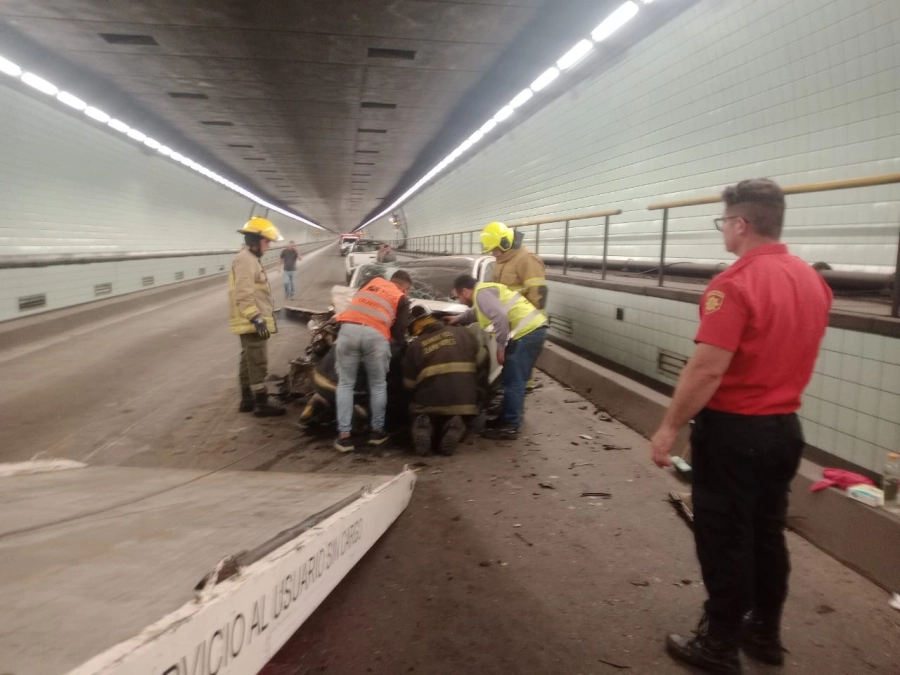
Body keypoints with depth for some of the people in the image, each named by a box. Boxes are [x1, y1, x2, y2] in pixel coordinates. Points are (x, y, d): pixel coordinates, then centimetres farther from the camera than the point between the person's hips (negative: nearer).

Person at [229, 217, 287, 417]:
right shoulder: (245, 259, -16)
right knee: (258, 364, -7)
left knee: (248, 362, 16)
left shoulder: (250, 258, 18)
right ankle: (261, 404, -3)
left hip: (251, 323, 11)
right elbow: (244, 295, -25)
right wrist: (256, 318, -27)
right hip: (252, 323, -11)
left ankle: (247, 400, 24)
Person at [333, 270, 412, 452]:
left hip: (349, 329, 2)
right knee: (378, 385, 18)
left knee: (345, 384, 12)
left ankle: (344, 435, 9)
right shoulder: (402, 299, 21)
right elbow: (399, 331, 14)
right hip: (376, 335, -2)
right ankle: (377, 431, 25)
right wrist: (400, 342, 35)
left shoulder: (373, 281, 29)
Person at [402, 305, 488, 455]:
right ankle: (455, 426, -6)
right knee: (459, 425, 31)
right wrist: (477, 394, 20)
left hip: (430, 403, -1)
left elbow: (409, 384, 9)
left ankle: (425, 427, -7)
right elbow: (482, 361, 11)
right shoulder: (463, 333, 8)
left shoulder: (415, 346, 5)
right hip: (464, 401, 1)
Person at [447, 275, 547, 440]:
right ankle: (511, 418, 30)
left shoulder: (482, 293, -8)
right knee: (516, 380, 19)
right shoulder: (487, 290, 24)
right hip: (534, 328, 10)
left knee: (513, 382, -3)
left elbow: (501, 317, -22)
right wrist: (458, 319, 48)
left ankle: (509, 427, 3)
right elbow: (477, 312, 46)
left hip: (527, 332, -10)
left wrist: (500, 347, -15)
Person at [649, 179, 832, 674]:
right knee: (767, 534, 19)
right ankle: (764, 634, 34)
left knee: (724, 540, 6)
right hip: (784, 427, 8)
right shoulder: (813, 282, 5)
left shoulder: (735, 285, -21)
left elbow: (707, 369, -24)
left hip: (733, 430, -8)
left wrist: (670, 426, -15)